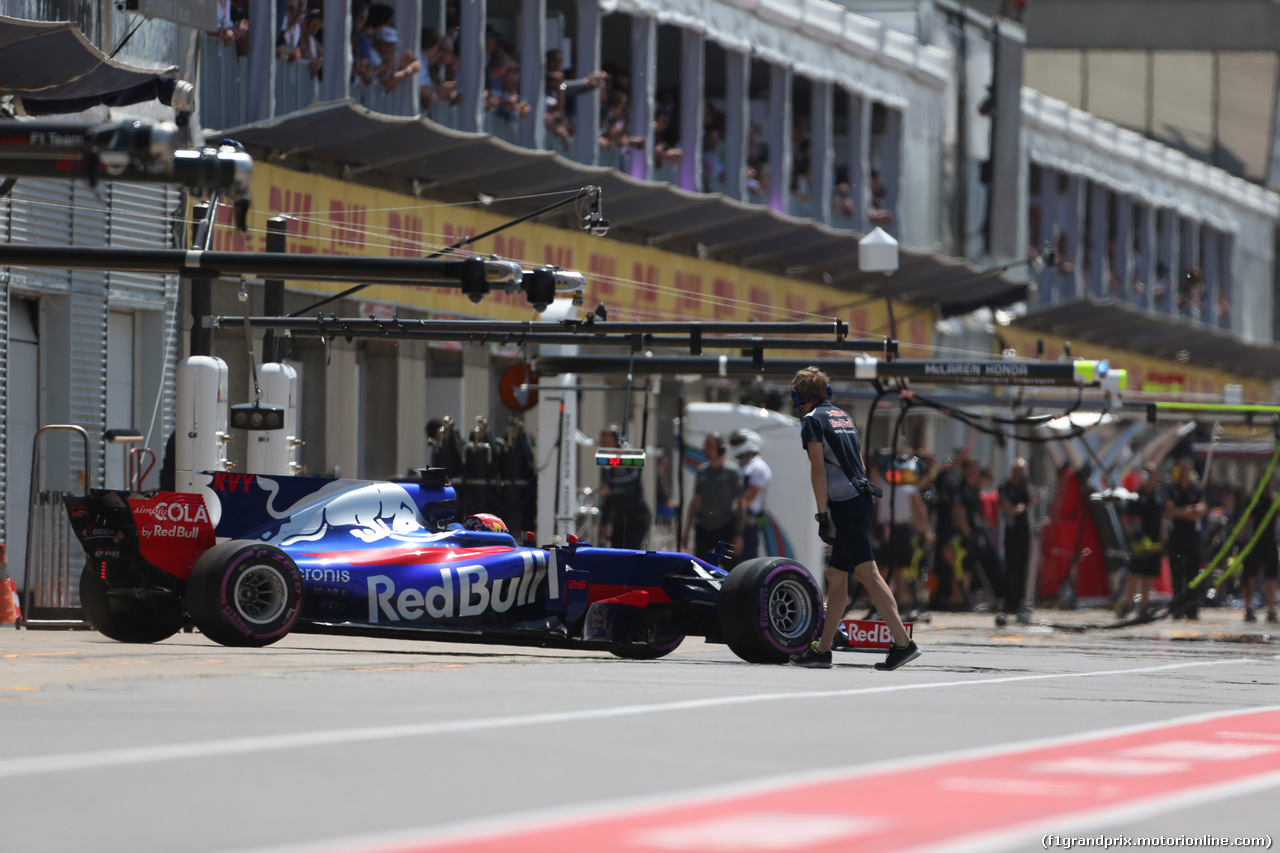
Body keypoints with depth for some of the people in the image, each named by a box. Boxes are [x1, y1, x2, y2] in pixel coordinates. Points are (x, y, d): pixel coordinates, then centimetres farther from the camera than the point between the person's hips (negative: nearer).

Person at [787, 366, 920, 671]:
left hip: (844, 505, -9)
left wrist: (822, 514, -12)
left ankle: (903, 642, -23)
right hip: (863, 498, 9)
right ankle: (822, 650, 15)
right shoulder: (844, 417, 20)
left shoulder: (812, 420, -4)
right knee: (836, 575, 13)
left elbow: (818, 470, -12)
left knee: (868, 574, -14)